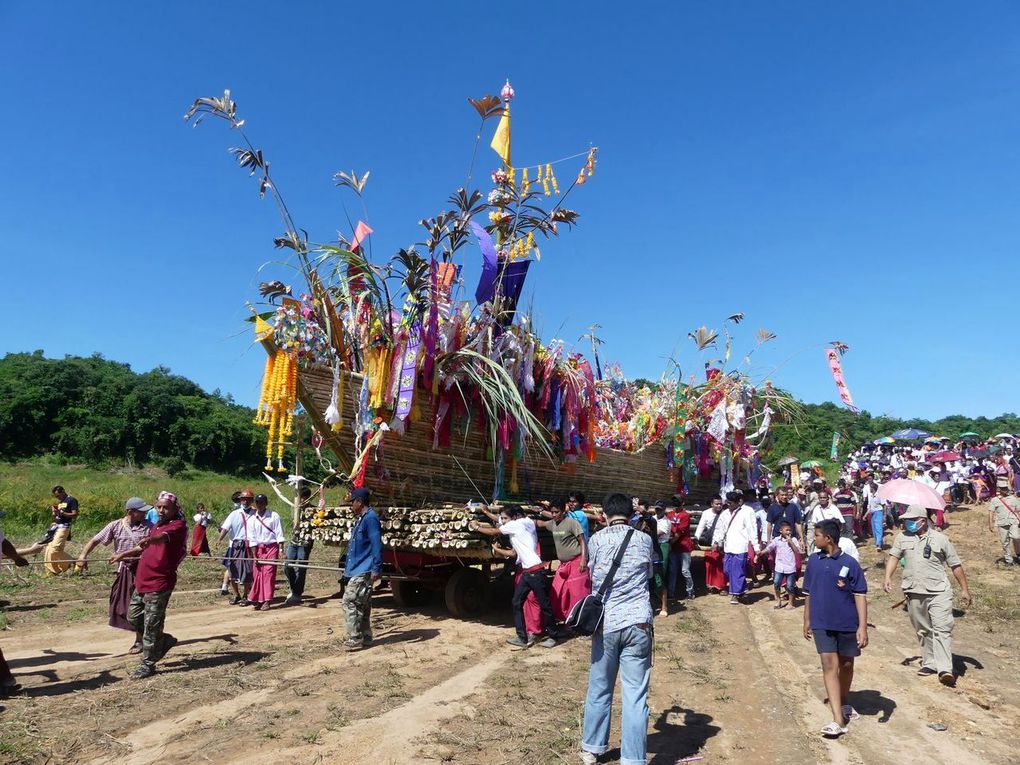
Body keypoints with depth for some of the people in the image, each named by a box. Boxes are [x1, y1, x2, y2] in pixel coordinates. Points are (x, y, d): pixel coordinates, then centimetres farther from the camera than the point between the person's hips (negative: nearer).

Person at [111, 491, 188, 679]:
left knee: (151, 625, -2)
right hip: (142, 581, 9)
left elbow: (165, 536, -33)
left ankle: (148, 664, 11)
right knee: (133, 617, 17)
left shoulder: (178, 525, -10)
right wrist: (123, 554, 40)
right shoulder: (156, 526, 16)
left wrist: (150, 539, -53)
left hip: (159, 584, -9)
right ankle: (165, 640, 32)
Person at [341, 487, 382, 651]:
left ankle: (355, 640, -5)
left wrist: (376, 569, -24)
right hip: (357, 570, 10)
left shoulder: (370, 518, -16)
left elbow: (376, 545, -21)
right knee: (362, 605, 15)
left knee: (350, 602, -10)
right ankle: (365, 636, 23)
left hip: (363, 571, -10)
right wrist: (348, 566, 26)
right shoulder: (361, 519, 15)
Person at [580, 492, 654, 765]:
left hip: (605, 624, 1)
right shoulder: (644, 540, 3)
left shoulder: (596, 540, 2)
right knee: (635, 695, 3)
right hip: (637, 624, -1)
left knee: (599, 690, 15)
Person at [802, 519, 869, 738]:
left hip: (847, 624, -1)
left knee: (846, 665, 15)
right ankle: (838, 720, -7)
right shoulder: (814, 561, 1)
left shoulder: (849, 563, -9)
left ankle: (844, 705, 40)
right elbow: (808, 593, 11)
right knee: (829, 665, -7)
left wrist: (863, 627, -13)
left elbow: (860, 596, -8)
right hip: (822, 624, 1)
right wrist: (807, 621, 14)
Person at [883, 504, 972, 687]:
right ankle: (929, 663, 24)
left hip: (939, 592, -3)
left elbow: (956, 565, 7)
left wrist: (964, 589, 6)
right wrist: (888, 577, -13)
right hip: (914, 592, 3)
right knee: (923, 631, 12)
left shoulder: (940, 539, 1)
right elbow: (894, 557, 3)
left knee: (942, 629, -11)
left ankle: (945, 669, -14)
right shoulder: (902, 537, 6)